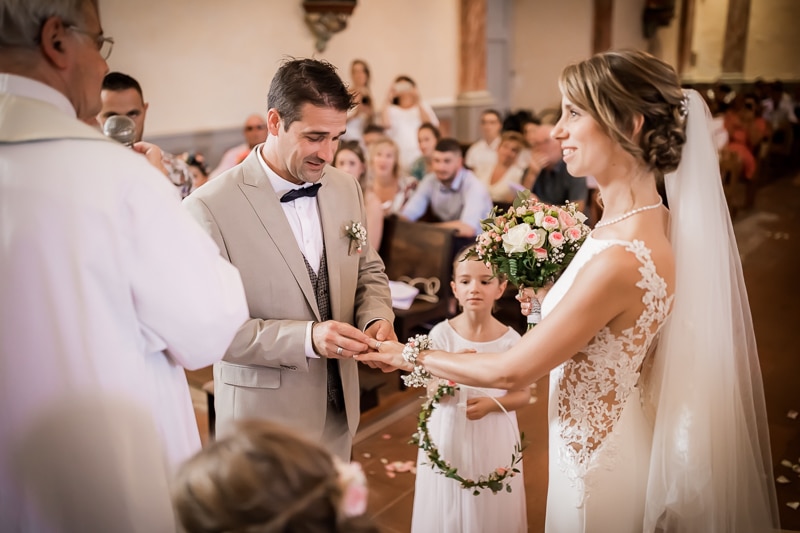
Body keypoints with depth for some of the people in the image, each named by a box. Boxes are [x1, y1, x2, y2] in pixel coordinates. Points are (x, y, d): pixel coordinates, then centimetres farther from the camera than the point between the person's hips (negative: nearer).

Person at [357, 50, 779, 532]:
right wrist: (551, 305, 0)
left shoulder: (620, 260, -32)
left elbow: (511, 370, -22)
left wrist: (411, 355, -10)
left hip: (599, 461, -8)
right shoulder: (655, 221, -4)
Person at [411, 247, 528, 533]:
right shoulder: (442, 333, -10)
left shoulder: (510, 339, -9)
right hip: (449, 435, 0)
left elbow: (522, 394, -1)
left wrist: (492, 403, -19)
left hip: (493, 440, 0)